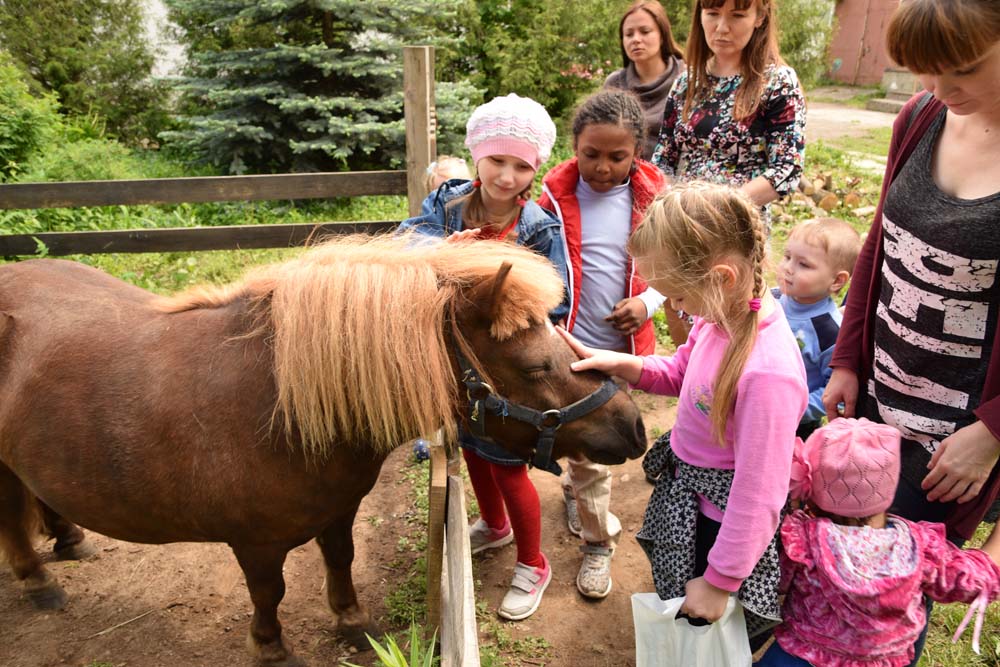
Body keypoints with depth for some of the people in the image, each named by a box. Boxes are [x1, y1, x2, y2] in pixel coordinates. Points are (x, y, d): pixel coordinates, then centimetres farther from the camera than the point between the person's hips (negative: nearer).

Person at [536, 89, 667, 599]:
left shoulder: (652, 195, -3)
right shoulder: (554, 194, -9)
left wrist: (649, 302, -9)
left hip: (624, 345, 3)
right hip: (571, 344, -2)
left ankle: (575, 489, 51)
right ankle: (598, 542, 24)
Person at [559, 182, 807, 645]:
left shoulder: (768, 372, -37)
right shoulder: (719, 314, -13)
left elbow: (757, 498, -28)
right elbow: (679, 376, 8)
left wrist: (719, 581, -17)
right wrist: (619, 364, -11)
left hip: (721, 528, -7)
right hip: (685, 503, 8)